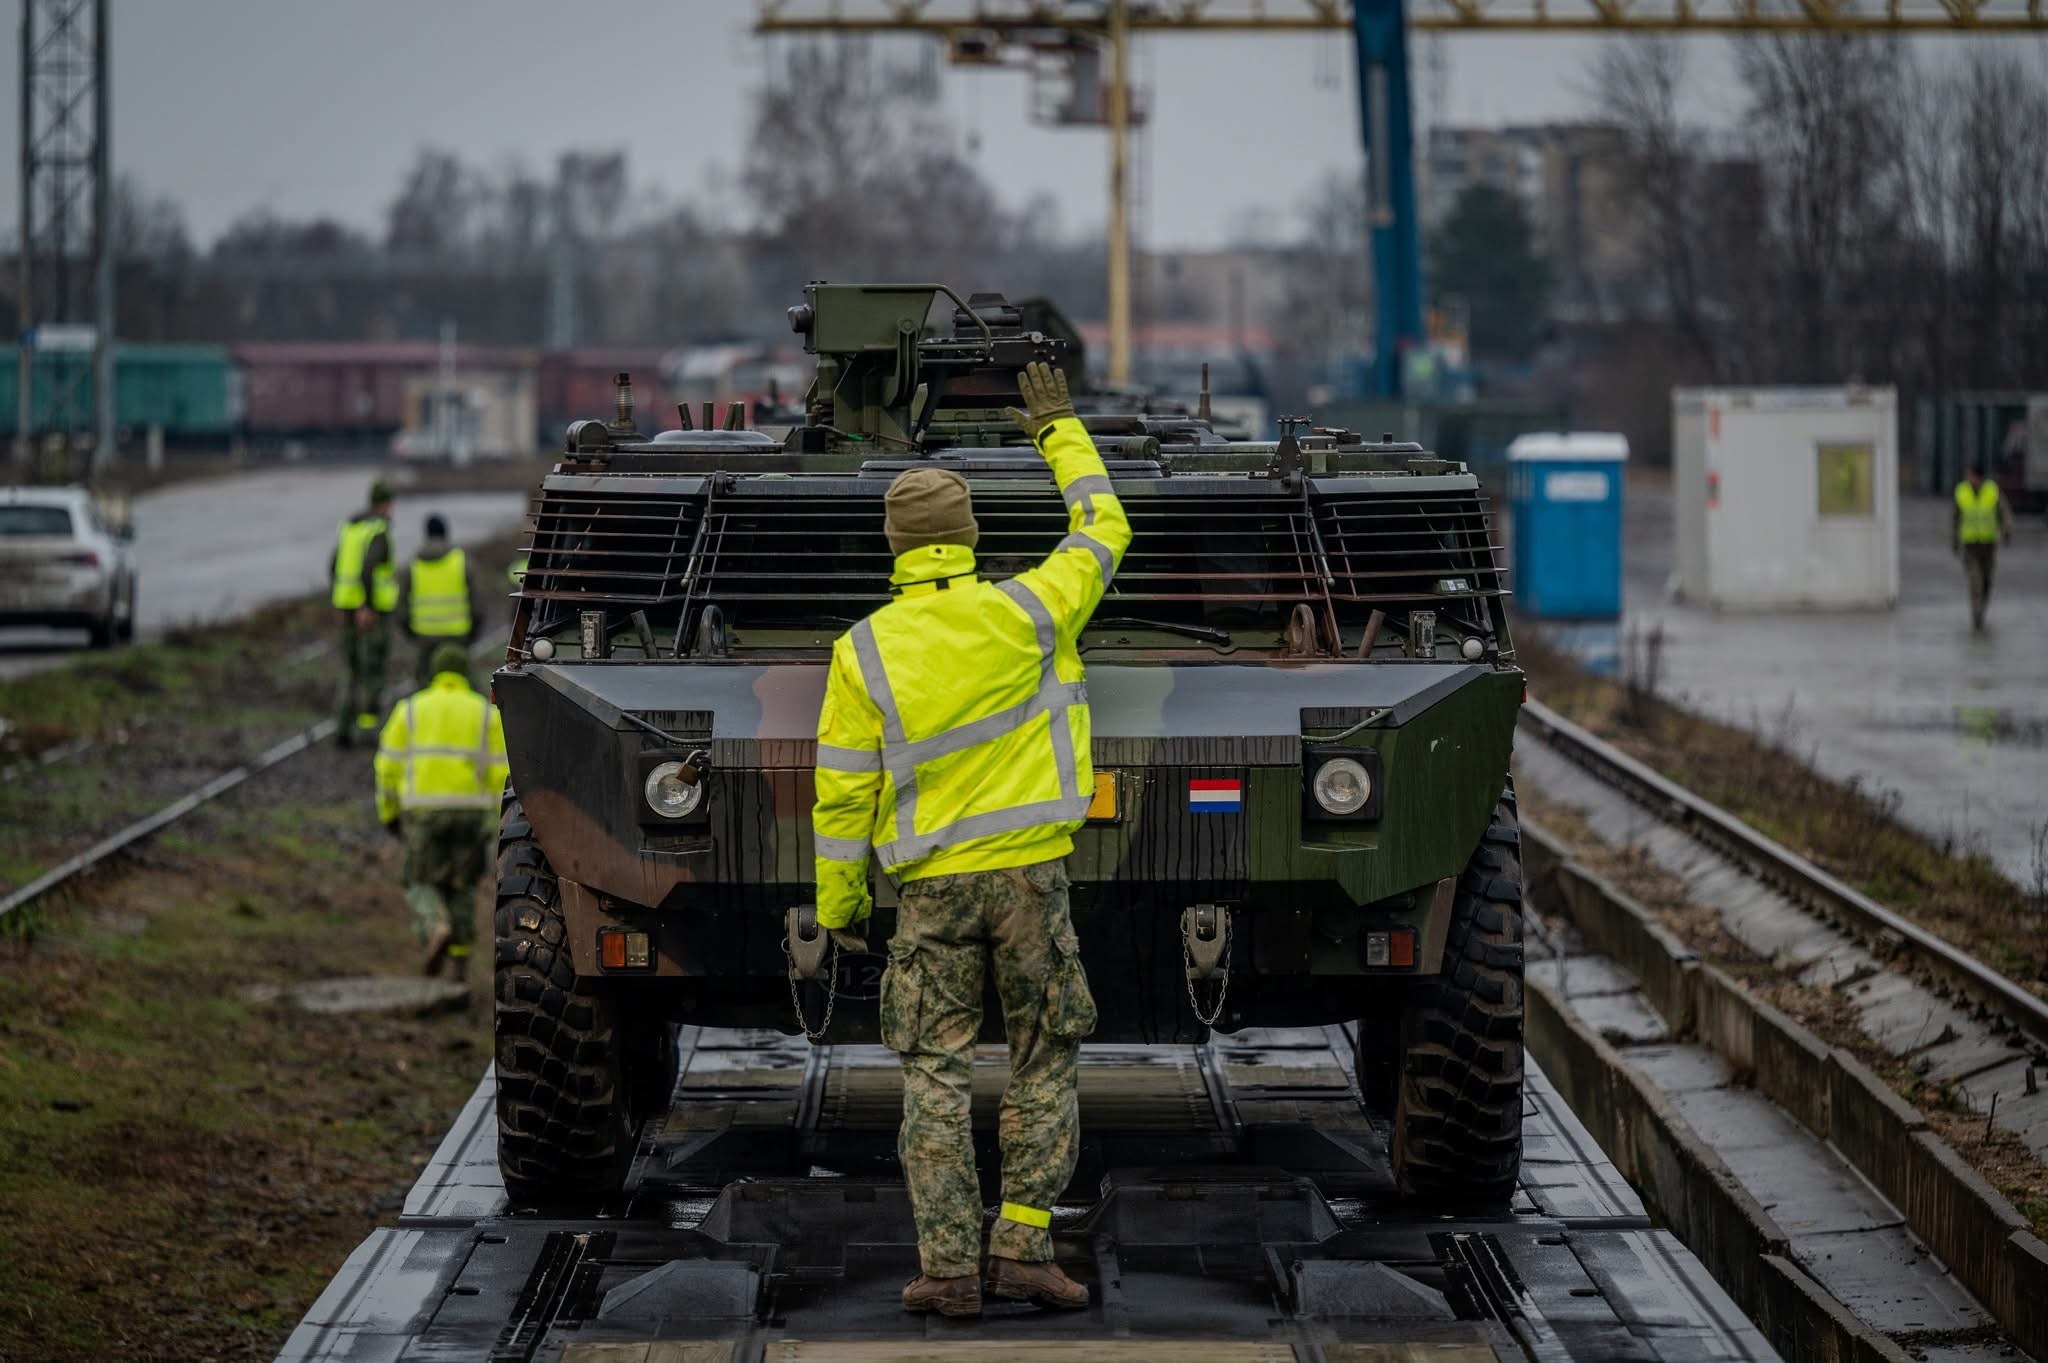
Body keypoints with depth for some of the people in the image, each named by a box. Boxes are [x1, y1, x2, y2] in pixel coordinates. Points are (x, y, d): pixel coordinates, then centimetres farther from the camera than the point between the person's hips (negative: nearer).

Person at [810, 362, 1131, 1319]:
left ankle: (947, 1266, 0)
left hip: (932, 886, 0)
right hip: (1029, 876, 0)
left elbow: (843, 789, -4)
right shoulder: (1021, 614, -6)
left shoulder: (865, 651, -6)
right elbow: (1103, 532, 11)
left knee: (936, 1072, 5)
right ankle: (1022, 1247, 3)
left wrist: (838, 903, 7)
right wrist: (1061, 432, 24)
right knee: (1044, 1066, 10)